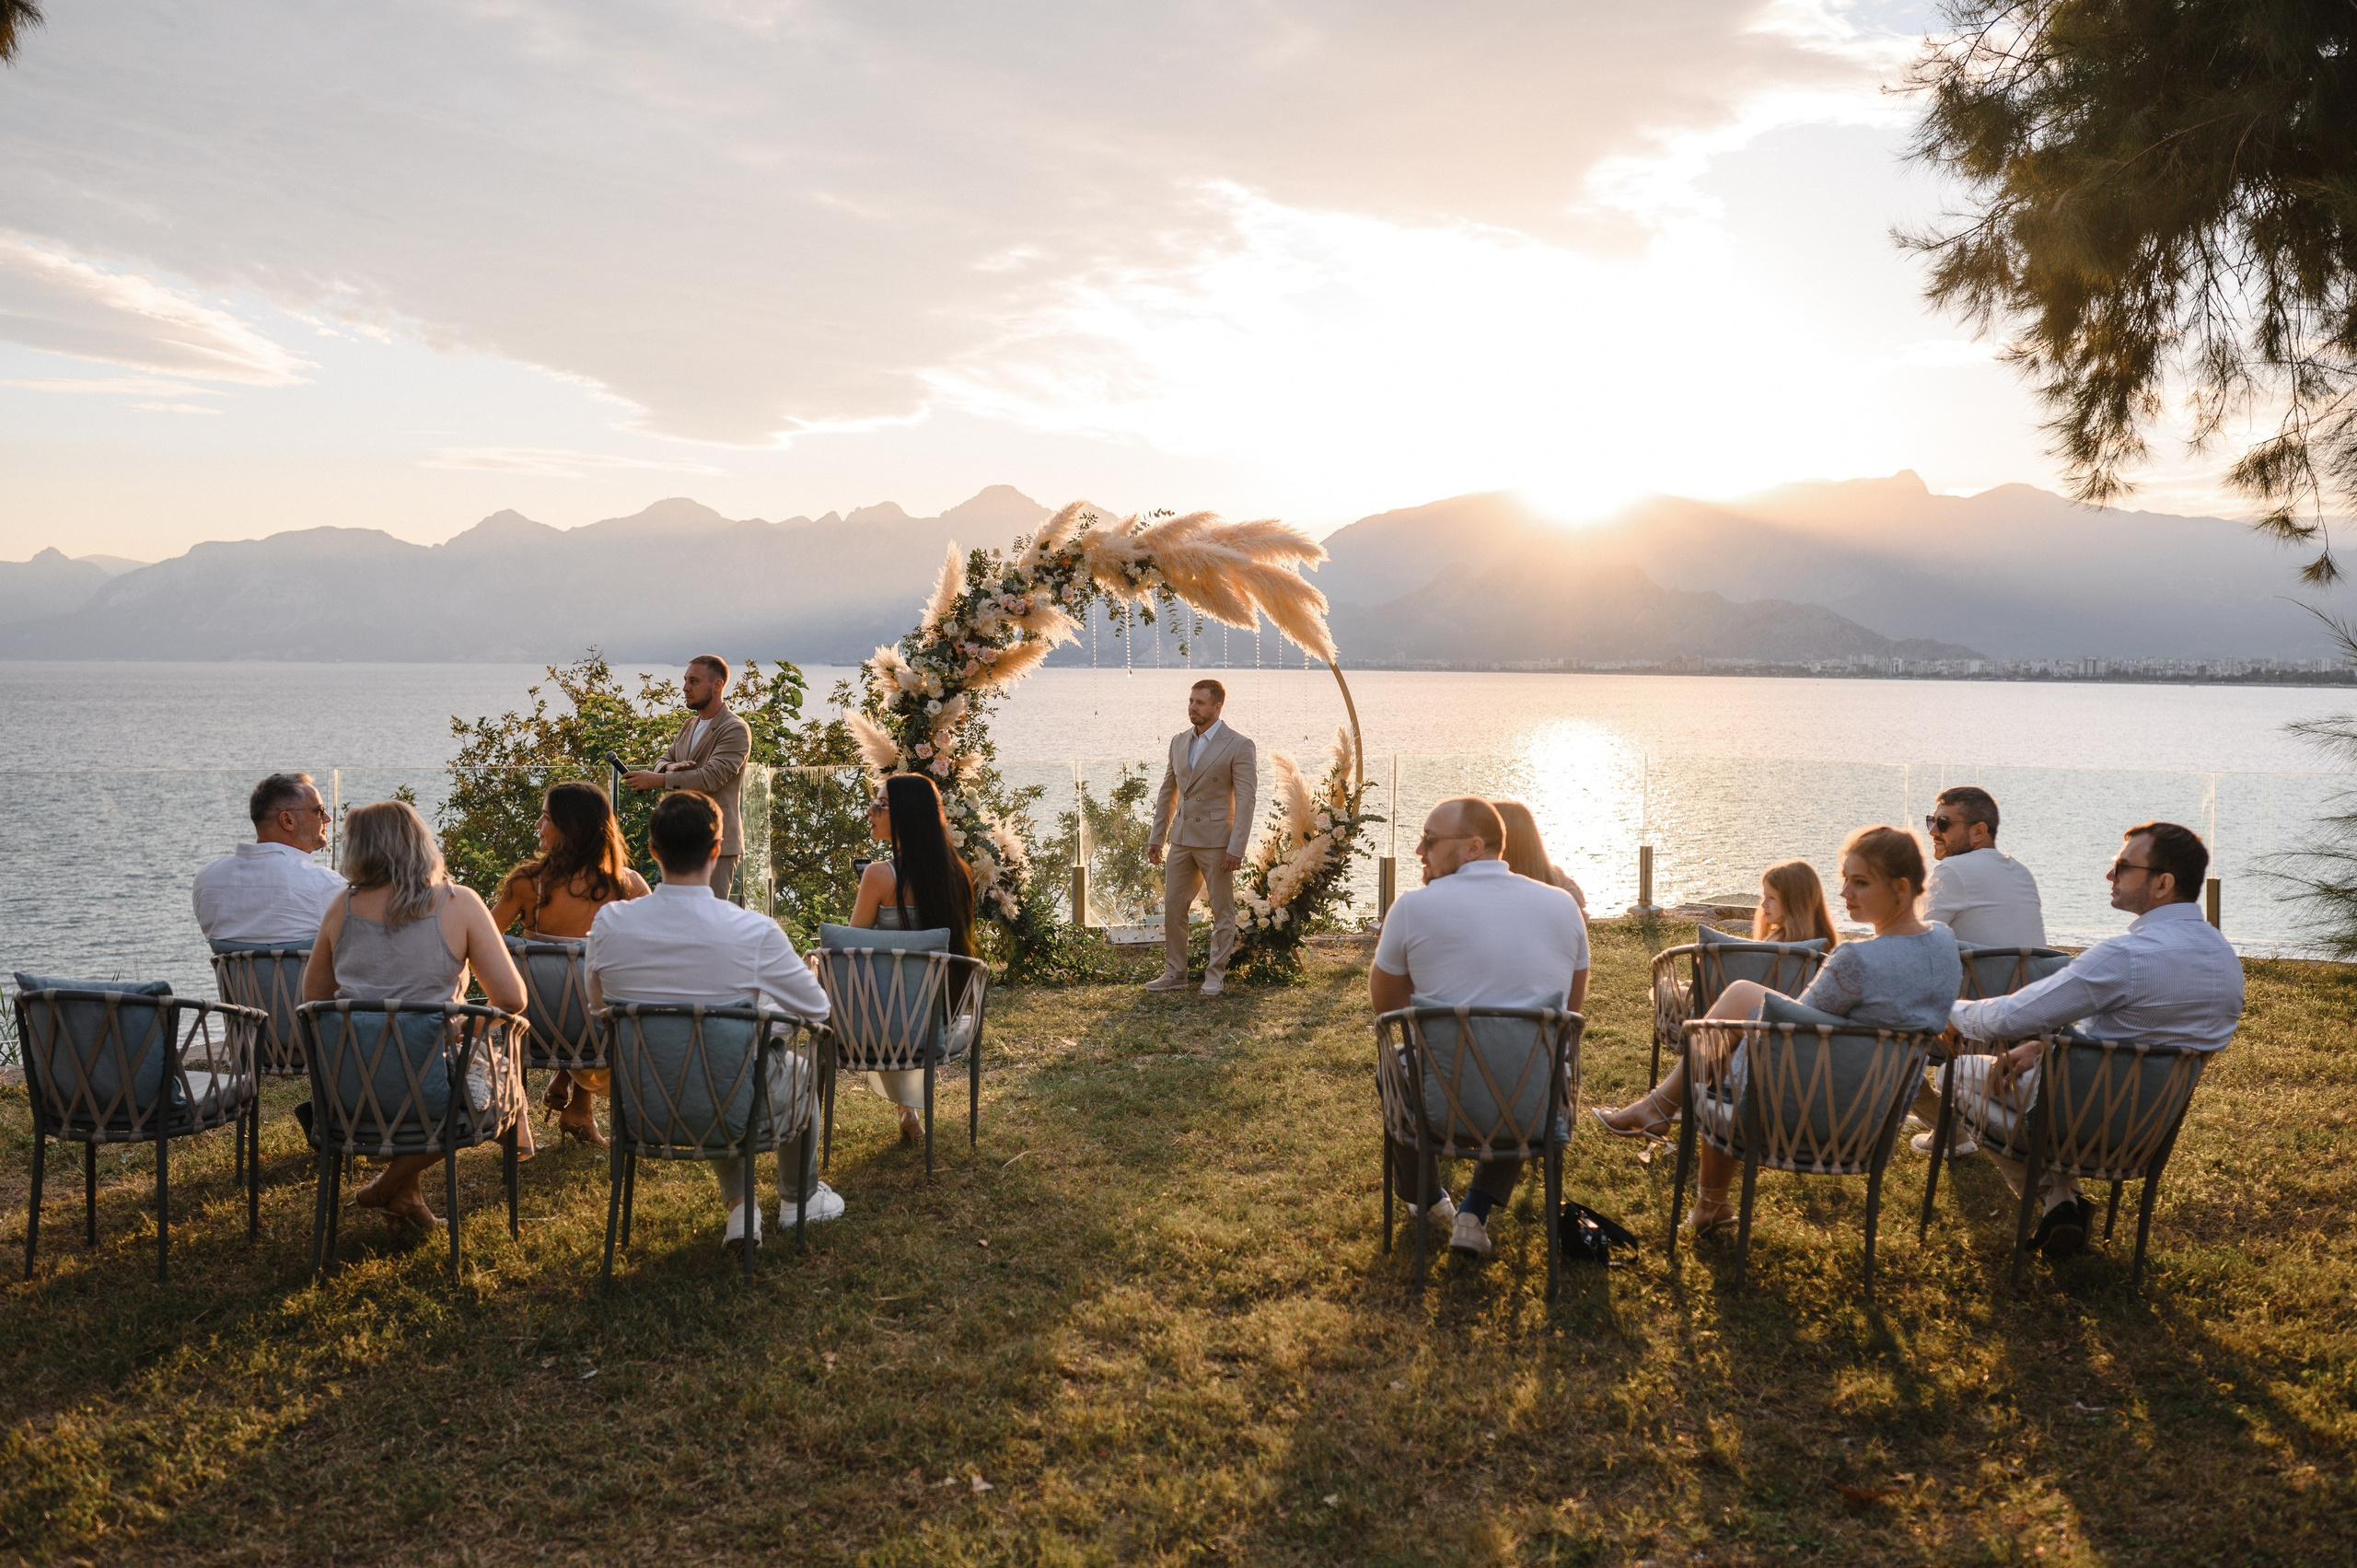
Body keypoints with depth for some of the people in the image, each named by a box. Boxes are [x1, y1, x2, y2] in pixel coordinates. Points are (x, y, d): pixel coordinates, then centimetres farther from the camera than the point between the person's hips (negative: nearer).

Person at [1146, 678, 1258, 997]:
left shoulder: (1239, 747, -9)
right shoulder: (1179, 742, 10)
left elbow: (1246, 800, -13)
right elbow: (1168, 793, 16)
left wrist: (1236, 848, -19)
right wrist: (1156, 838, 12)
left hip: (1216, 841, -6)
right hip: (1182, 839, 6)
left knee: (1222, 912, 4)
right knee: (1173, 908, 8)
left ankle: (1215, 976, 14)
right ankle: (1174, 973, 17)